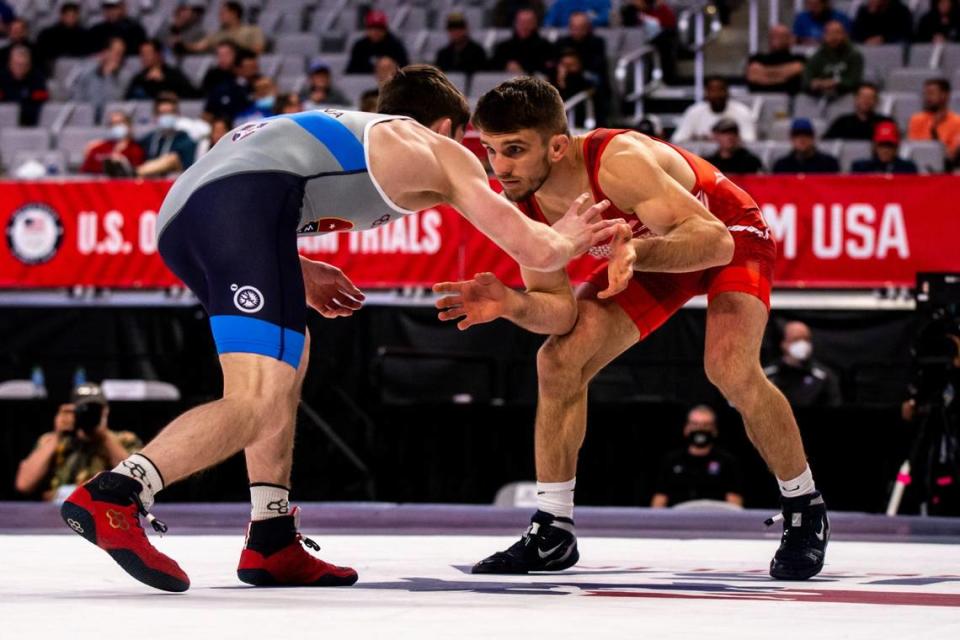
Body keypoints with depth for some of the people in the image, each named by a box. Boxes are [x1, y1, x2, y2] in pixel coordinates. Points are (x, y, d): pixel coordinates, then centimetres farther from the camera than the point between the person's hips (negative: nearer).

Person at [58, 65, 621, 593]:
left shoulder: (346, 128, 40)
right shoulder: (442, 153, 24)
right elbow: (536, 251, 22)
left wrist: (299, 275, 34)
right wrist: (570, 239, 44)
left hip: (178, 211, 8)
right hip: (246, 200, -8)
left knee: (290, 357, 25)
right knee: (258, 403, -14)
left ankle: (273, 543, 18)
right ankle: (112, 498, -32)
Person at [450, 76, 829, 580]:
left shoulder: (618, 161, -40)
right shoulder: (523, 204, -20)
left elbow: (714, 240, -43)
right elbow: (560, 310, -17)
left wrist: (636, 254, -60)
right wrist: (510, 304, -39)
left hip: (730, 239, -6)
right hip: (650, 252, 6)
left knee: (730, 369, -28)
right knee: (559, 360, -9)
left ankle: (805, 512, -4)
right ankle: (552, 531, 5)